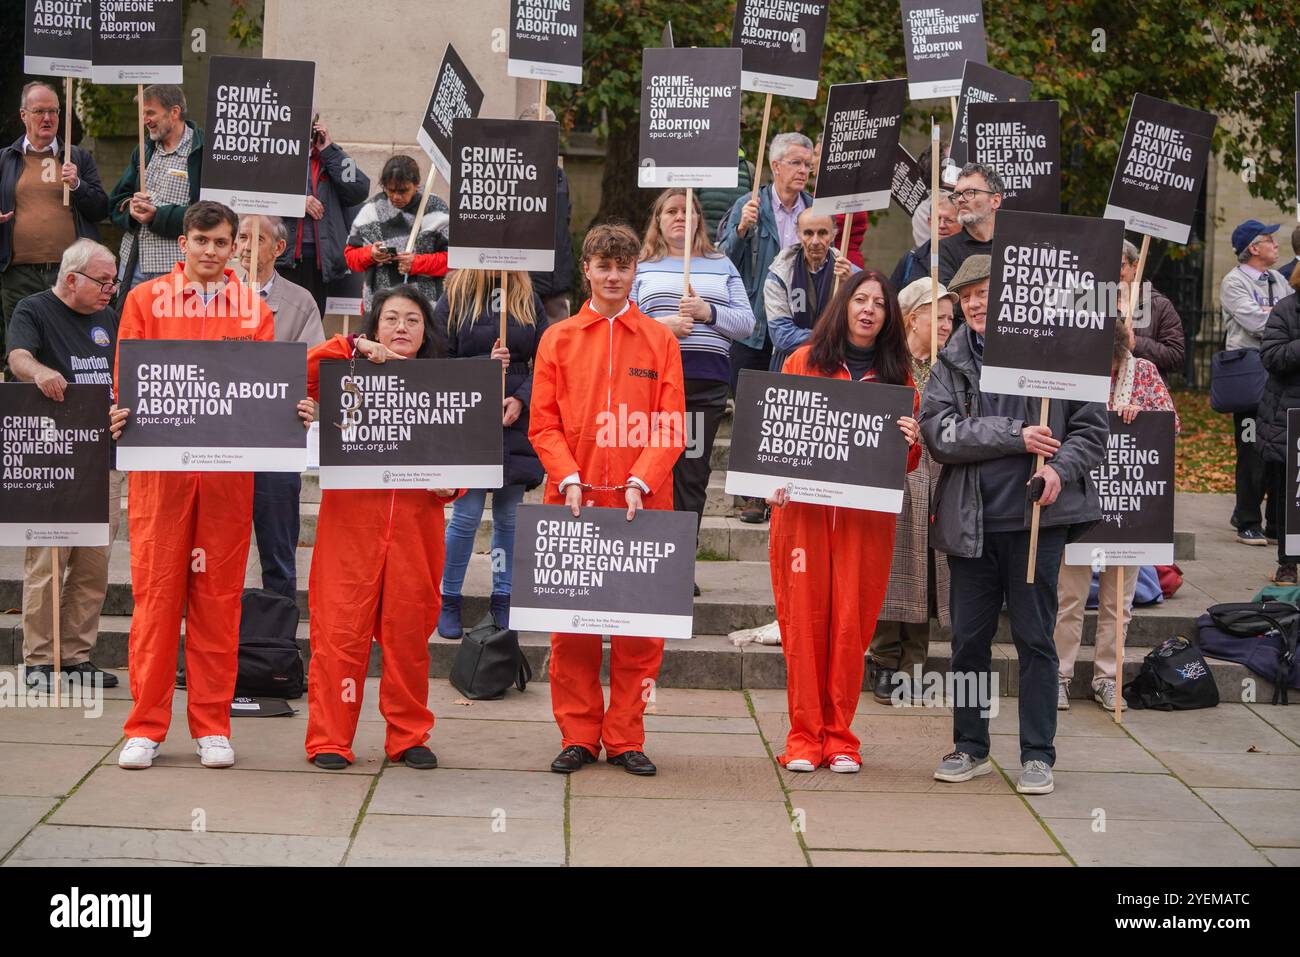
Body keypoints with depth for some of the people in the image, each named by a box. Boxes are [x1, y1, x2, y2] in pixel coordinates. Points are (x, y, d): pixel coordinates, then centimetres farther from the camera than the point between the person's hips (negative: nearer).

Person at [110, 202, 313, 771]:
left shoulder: (254, 310, 10)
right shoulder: (145, 300, 8)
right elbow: (128, 376, 4)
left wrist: (292, 412, -12)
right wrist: (124, 417, -15)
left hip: (229, 468, 1)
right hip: (159, 463, -1)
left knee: (219, 595, 4)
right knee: (156, 590, -1)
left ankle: (212, 726, 12)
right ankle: (146, 726, 7)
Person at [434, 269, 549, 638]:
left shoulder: (529, 301, 8)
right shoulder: (454, 300, 1)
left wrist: (521, 400, -9)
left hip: (517, 424, 3)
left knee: (508, 516, 7)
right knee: (466, 515, -4)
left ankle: (502, 600, 18)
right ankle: (449, 601, 9)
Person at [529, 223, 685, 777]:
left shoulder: (660, 341, 7)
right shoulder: (558, 340, 8)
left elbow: (671, 427, 1)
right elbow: (543, 424, 4)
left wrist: (640, 482, -12)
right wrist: (568, 479, -11)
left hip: (642, 504, 0)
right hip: (573, 502, 0)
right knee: (572, 624, 2)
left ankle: (625, 738, 9)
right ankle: (579, 736, 11)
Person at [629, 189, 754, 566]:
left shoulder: (721, 266, 17)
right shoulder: (641, 266, 12)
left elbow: (746, 322, 9)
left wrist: (708, 312, -7)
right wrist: (660, 325, -14)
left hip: (707, 381, 2)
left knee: (693, 472, 2)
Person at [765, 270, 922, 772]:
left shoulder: (897, 375, 12)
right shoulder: (805, 361, 8)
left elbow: (907, 464, 13)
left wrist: (911, 442, -9)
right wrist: (776, 480, -8)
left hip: (866, 516, 1)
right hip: (803, 509, -1)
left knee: (851, 623, -1)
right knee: (804, 621, -3)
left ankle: (839, 736, 8)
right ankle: (804, 734, 5)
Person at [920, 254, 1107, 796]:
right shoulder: (951, 363, 7)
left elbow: (1091, 426, 2)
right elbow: (939, 431, -8)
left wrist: (1061, 469, -16)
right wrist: (1015, 437, -15)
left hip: (1036, 517, -3)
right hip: (971, 521, 3)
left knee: (1035, 638, 1)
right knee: (969, 638, 9)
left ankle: (1038, 754, 9)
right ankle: (970, 747, 22)